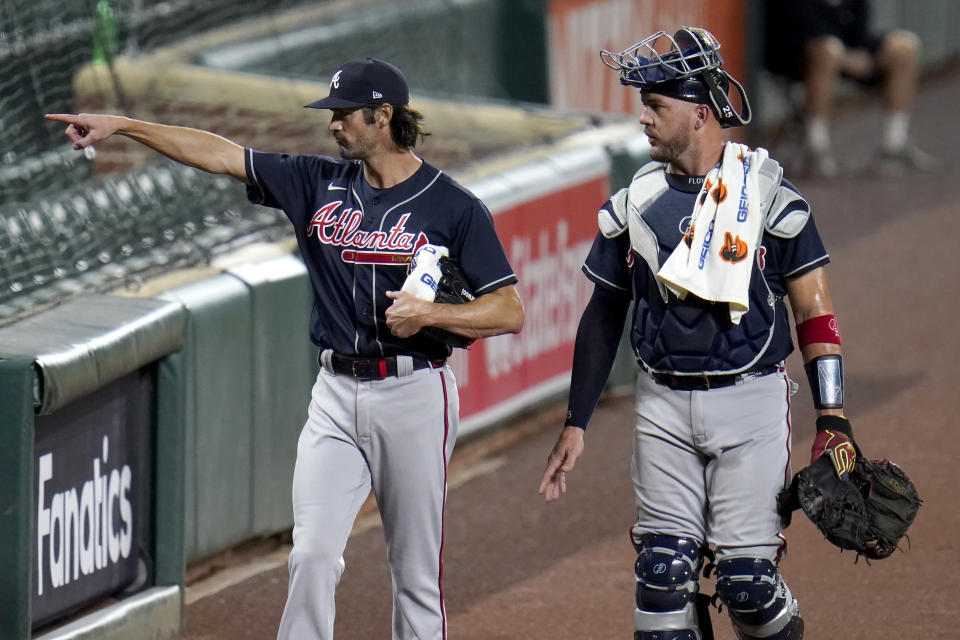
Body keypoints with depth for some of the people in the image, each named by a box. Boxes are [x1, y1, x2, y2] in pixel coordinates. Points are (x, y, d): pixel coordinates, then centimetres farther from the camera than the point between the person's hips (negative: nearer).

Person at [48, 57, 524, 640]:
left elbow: (510, 312, -7)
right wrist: (120, 126, 5)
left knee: (416, 571, 2)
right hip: (337, 394, 4)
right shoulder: (321, 185, 7)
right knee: (313, 554, -7)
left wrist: (430, 314, -20)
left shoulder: (454, 207, -5)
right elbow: (220, 154, 8)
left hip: (414, 395, -4)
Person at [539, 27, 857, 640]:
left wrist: (833, 421, -10)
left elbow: (814, 309, -3)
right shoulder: (636, 201, 7)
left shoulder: (766, 191, -5)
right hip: (663, 405, 4)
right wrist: (575, 424, 14)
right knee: (664, 573, -2)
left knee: (748, 578, -7)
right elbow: (604, 315, 15)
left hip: (750, 401, -4)